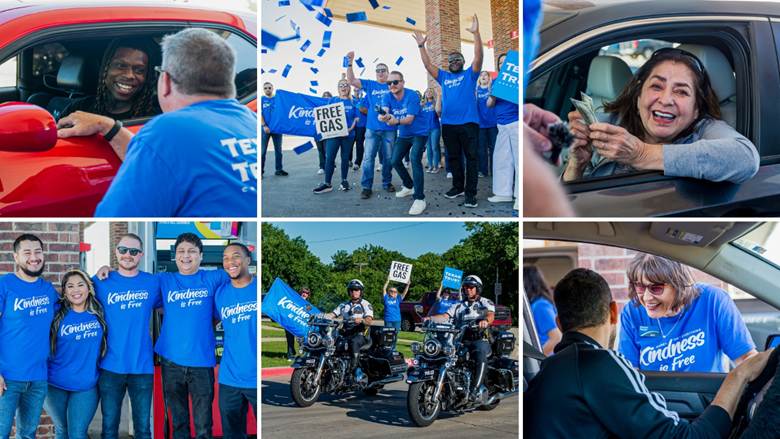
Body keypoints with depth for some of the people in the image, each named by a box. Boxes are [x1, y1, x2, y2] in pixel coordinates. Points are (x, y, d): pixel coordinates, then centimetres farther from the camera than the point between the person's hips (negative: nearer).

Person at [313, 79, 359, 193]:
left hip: (348, 134, 0)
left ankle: (344, 181, 18)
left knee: (345, 158, 7)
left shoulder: (353, 102, 6)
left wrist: (351, 128, -14)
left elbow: (356, 118, 2)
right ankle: (327, 183, -6)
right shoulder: (333, 101, 8)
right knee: (329, 157, -7)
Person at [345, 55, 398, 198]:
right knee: (368, 157, -3)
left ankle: (387, 182, 22)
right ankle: (366, 186, 0)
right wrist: (350, 63, -11)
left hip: (389, 128, 0)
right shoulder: (369, 84, 7)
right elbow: (351, 80, 0)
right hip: (372, 128, 0)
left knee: (388, 157, 8)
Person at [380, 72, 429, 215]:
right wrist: (383, 117, -54)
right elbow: (383, 112, -28)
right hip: (403, 134, 7)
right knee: (395, 160, 10)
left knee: (415, 159, -25)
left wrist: (397, 121, -50)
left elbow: (410, 119, -30)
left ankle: (419, 198, -27)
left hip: (419, 132, -7)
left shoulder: (412, 95, -23)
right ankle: (409, 186, 36)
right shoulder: (387, 97, -9)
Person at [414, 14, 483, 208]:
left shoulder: (470, 74, 4)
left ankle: (471, 193, -3)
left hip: (469, 123, -5)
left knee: (471, 157, -3)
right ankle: (458, 186, 25)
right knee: (453, 157, 13)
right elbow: (428, 65, 13)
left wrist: (476, 33, -19)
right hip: (448, 124, 5)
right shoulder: (443, 77, 16)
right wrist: (421, 46, 3)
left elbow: (478, 57, -9)